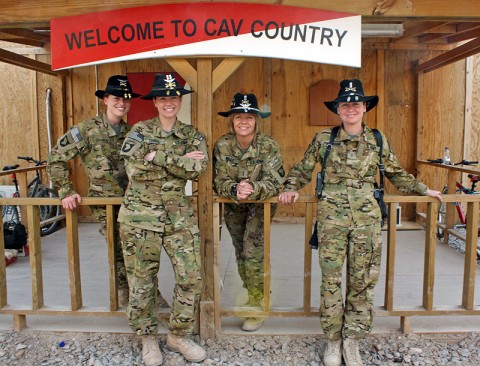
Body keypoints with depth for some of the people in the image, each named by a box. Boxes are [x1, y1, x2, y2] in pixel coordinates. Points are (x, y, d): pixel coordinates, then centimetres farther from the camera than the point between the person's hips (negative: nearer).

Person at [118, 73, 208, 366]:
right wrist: (181, 161, -13)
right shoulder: (140, 130, 4)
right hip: (140, 214, -1)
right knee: (142, 279, 6)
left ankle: (179, 335, 21)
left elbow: (199, 168, -11)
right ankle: (148, 338, 27)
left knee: (192, 276, 0)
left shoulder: (192, 135, 8)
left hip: (179, 215, 2)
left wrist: (157, 157, -15)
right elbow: (134, 168, -13)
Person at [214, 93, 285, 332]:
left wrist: (252, 189, -46)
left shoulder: (269, 146, -21)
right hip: (233, 206, 4)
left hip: (261, 204, -3)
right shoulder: (222, 145, -14)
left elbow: (274, 183, -27)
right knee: (240, 252, 15)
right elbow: (220, 182, -17)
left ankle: (257, 305, 2)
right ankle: (249, 292, 38)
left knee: (253, 251, -15)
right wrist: (235, 189, -39)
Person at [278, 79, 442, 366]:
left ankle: (352, 340, 22)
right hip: (332, 217, -1)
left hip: (367, 218, 2)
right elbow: (303, 170, 12)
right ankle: (333, 340, 19)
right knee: (330, 280, 2)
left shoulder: (378, 141, 7)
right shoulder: (324, 139, 2)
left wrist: (423, 189, 21)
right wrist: (291, 189, -4)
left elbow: (397, 174, 20)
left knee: (363, 280, 5)